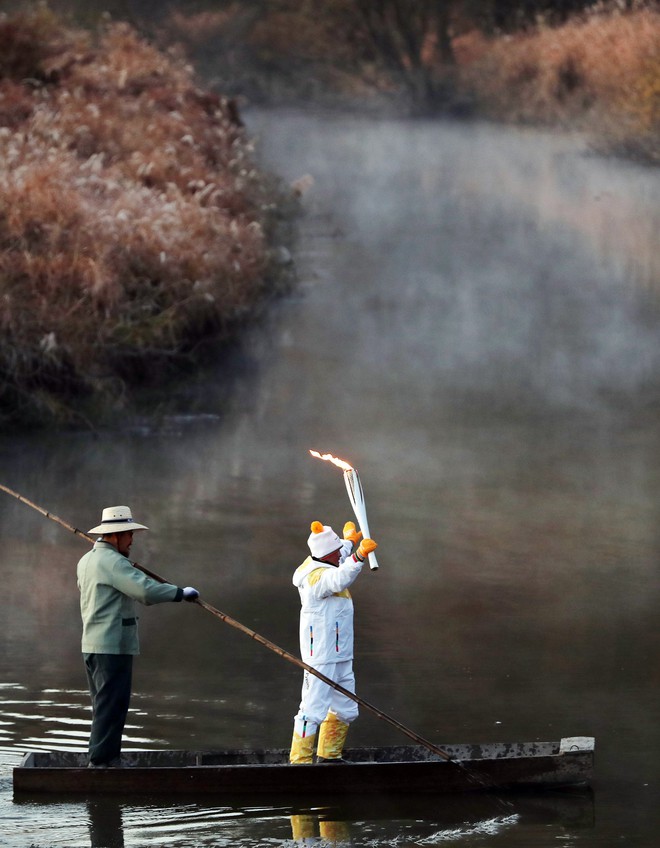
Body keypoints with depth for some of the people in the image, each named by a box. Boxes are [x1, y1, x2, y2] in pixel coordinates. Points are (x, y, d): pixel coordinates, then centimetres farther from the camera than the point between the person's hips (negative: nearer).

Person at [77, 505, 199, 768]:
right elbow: (147, 590, -25)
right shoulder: (113, 562, -15)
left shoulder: (86, 561, 15)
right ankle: (101, 761, -9)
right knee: (111, 707, -8)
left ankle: (101, 760, 17)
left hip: (92, 645, 10)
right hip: (113, 647, -10)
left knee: (105, 706, 15)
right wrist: (181, 593, -16)